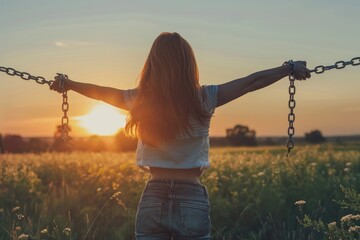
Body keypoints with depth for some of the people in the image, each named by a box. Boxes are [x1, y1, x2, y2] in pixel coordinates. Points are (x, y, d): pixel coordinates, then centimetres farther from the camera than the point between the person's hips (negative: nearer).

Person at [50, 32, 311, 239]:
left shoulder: (140, 100, -1)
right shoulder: (203, 99, -7)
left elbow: (101, 91, 18)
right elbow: (252, 81, 4)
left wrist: (67, 84, 36)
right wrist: (291, 68, 17)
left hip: (152, 200, 2)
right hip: (192, 201, -1)